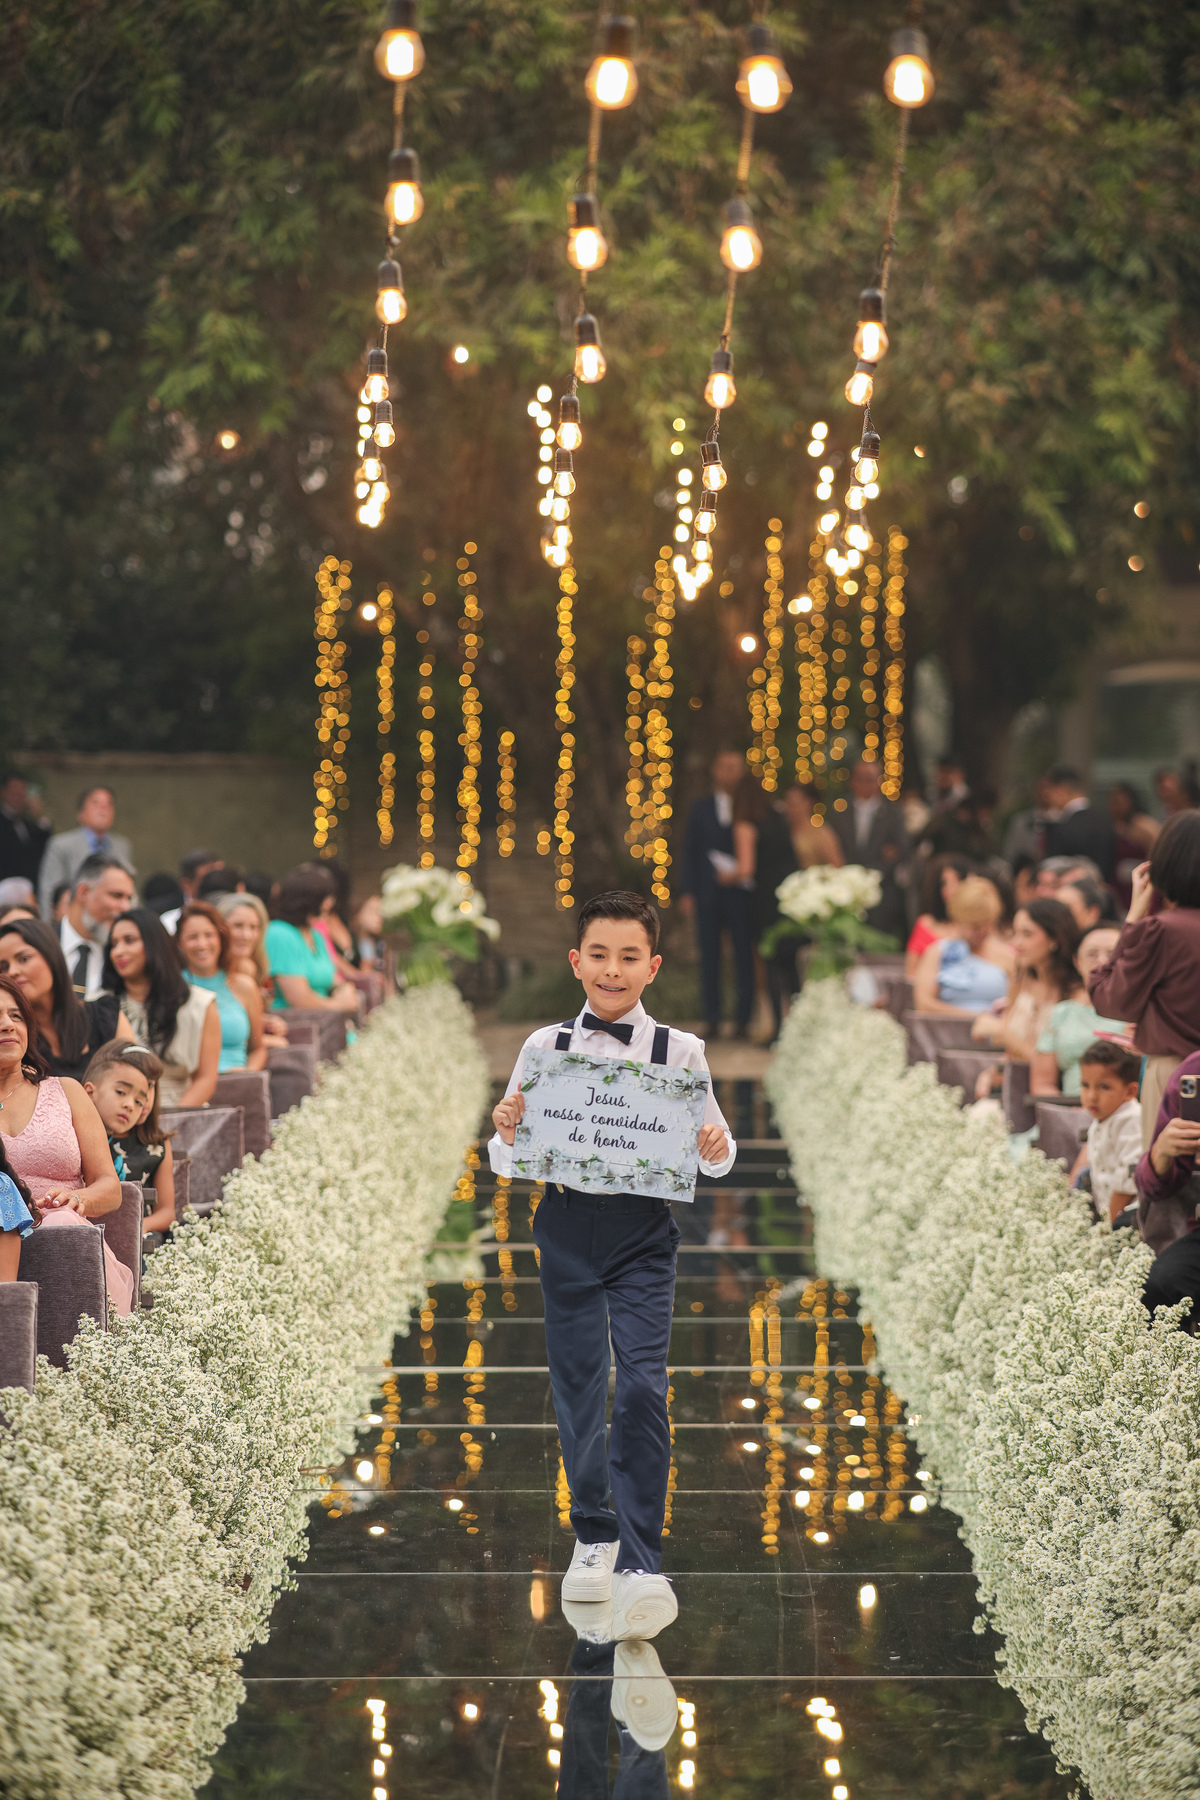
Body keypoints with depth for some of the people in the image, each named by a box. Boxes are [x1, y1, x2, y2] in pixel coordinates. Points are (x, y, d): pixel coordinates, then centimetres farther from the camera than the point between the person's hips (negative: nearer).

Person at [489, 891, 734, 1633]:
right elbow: (508, 1162, 5)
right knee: (577, 1390, 10)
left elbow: (715, 1151, 5)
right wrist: (507, 1134, -17)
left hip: (644, 1236, -2)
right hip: (567, 1231, 2)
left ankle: (641, 1564, -10)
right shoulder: (544, 1047, 3)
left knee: (642, 1387, -13)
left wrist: (716, 1150, -18)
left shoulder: (680, 1051, 0)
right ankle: (595, 1537, 29)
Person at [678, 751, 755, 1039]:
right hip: (708, 894, 2)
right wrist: (686, 893, 2)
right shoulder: (701, 809, 10)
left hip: (740, 893, -2)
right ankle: (712, 1019, 7)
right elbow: (689, 853, 9)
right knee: (709, 956, 3)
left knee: (744, 956, -3)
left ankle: (742, 1018, 3)